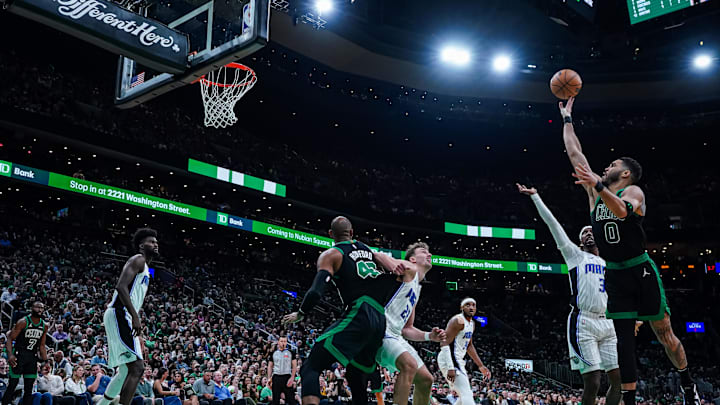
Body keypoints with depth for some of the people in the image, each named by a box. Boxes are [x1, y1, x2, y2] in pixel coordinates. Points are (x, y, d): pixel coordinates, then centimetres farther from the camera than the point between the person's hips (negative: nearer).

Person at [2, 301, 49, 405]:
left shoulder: (44, 326, 7)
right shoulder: (23, 322, -9)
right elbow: (10, 339, -11)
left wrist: (45, 361, 9)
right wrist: (10, 354, -25)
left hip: (32, 357, 5)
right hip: (19, 355, -5)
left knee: (29, 388, 6)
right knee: (12, 385, -5)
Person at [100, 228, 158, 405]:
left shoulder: (146, 270, 24)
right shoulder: (138, 260, -6)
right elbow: (121, 287, -20)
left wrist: (138, 335, 24)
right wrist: (135, 317, -25)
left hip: (125, 319, 11)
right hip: (118, 316, -11)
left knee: (125, 371, 18)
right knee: (137, 367, -18)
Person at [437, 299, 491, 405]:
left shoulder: (472, 323, 14)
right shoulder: (458, 321, -16)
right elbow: (444, 344, -23)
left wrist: (481, 366, 23)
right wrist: (450, 368, -30)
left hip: (458, 360, 10)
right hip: (449, 360, -10)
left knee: (465, 396, 16)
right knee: (467, 395, -18)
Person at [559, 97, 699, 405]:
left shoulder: (633, 191, -5)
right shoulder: (595, 190, 10)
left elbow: (621, 210, -29)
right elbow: (574, 152, 11)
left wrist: (597, 185, -40)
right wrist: (567, 118, 14)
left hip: (641, 271, -4)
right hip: (614, 275, 5)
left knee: (664, 333, 6)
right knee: (623, 341, 3)